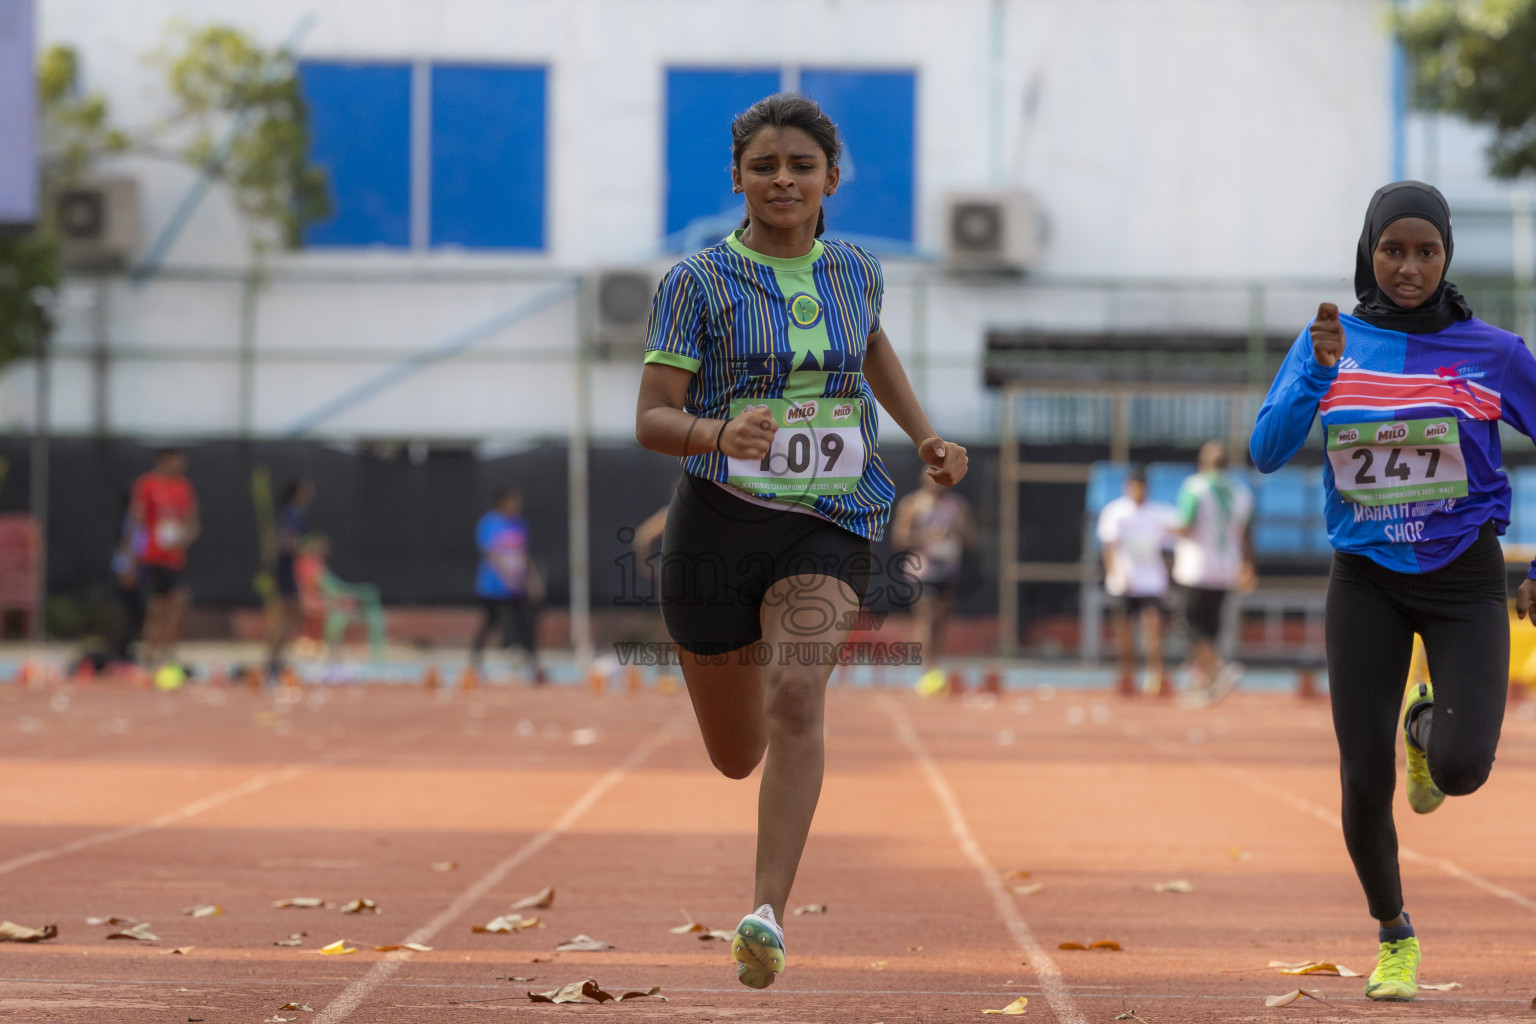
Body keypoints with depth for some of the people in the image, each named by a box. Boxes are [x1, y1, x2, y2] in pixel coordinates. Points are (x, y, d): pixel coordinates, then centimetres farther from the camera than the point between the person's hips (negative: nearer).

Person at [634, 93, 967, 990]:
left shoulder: (855, 272, 7)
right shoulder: (697, 284, -4)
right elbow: (653, 420, -8)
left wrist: (927, 435, 18)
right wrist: (720, 433, -29)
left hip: (828, 527, 1)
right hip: (719, 523, -1)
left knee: (797, 700, -27)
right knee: (736, 756, 13)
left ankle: (768, 917, -32)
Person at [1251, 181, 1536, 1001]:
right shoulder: (1329, 343, -1)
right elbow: (1268, 451, -11)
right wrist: (1318, 370, -26)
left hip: (1463, 578, -1)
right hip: (1366, 582, 1)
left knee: (1462, 770, -20)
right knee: (1364, 781, -4)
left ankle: (1427, 729, 19)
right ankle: (1393, 936, 22)